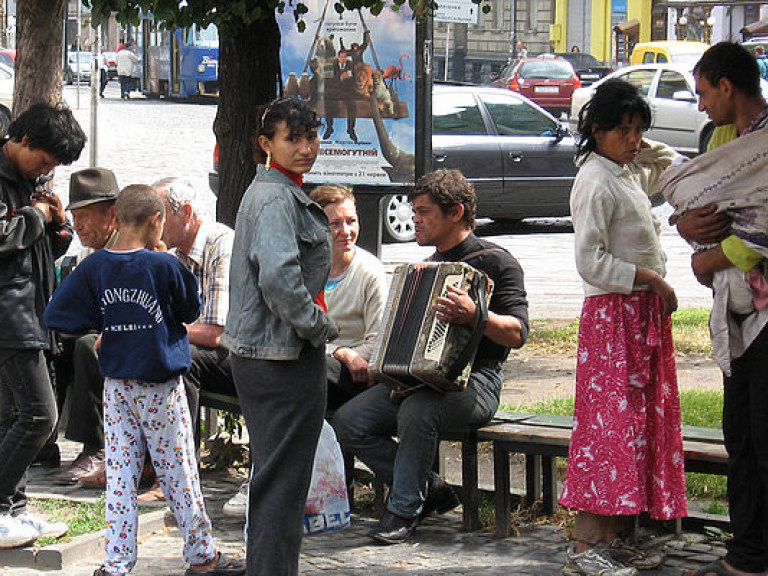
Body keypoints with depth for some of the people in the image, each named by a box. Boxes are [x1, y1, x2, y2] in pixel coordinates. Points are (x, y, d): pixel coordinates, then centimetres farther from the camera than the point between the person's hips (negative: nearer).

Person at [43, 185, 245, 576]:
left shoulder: (93, 268, -3)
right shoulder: (164, 266, -13)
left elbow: (57, 316, -2)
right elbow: (190, 310, 2)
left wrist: (104, 322, 9)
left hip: (116, 387, 3)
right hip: (161, 386, -3)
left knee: (121, 475, 6)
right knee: (178, 472, 5)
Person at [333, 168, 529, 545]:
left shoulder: (495, 262, -4)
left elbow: (517, 333, -16)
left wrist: (475, 315, -33)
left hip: (473, 381, -8)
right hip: (416, 377, 8)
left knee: (417, 410, -38)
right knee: (349, 421, -12)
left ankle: (404, 509, -18)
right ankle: (430, 489, -1)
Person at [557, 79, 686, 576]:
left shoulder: (629, 173, 13)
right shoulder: (596, 182, -14)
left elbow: (673, 170, 36)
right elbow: (592, 263, -20)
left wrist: (648, 150, 17)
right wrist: (652, 279, -17)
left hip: (646, 312, 10)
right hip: (612, 313, -10)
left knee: (642, 423, 9)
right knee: (609, 423, -12)